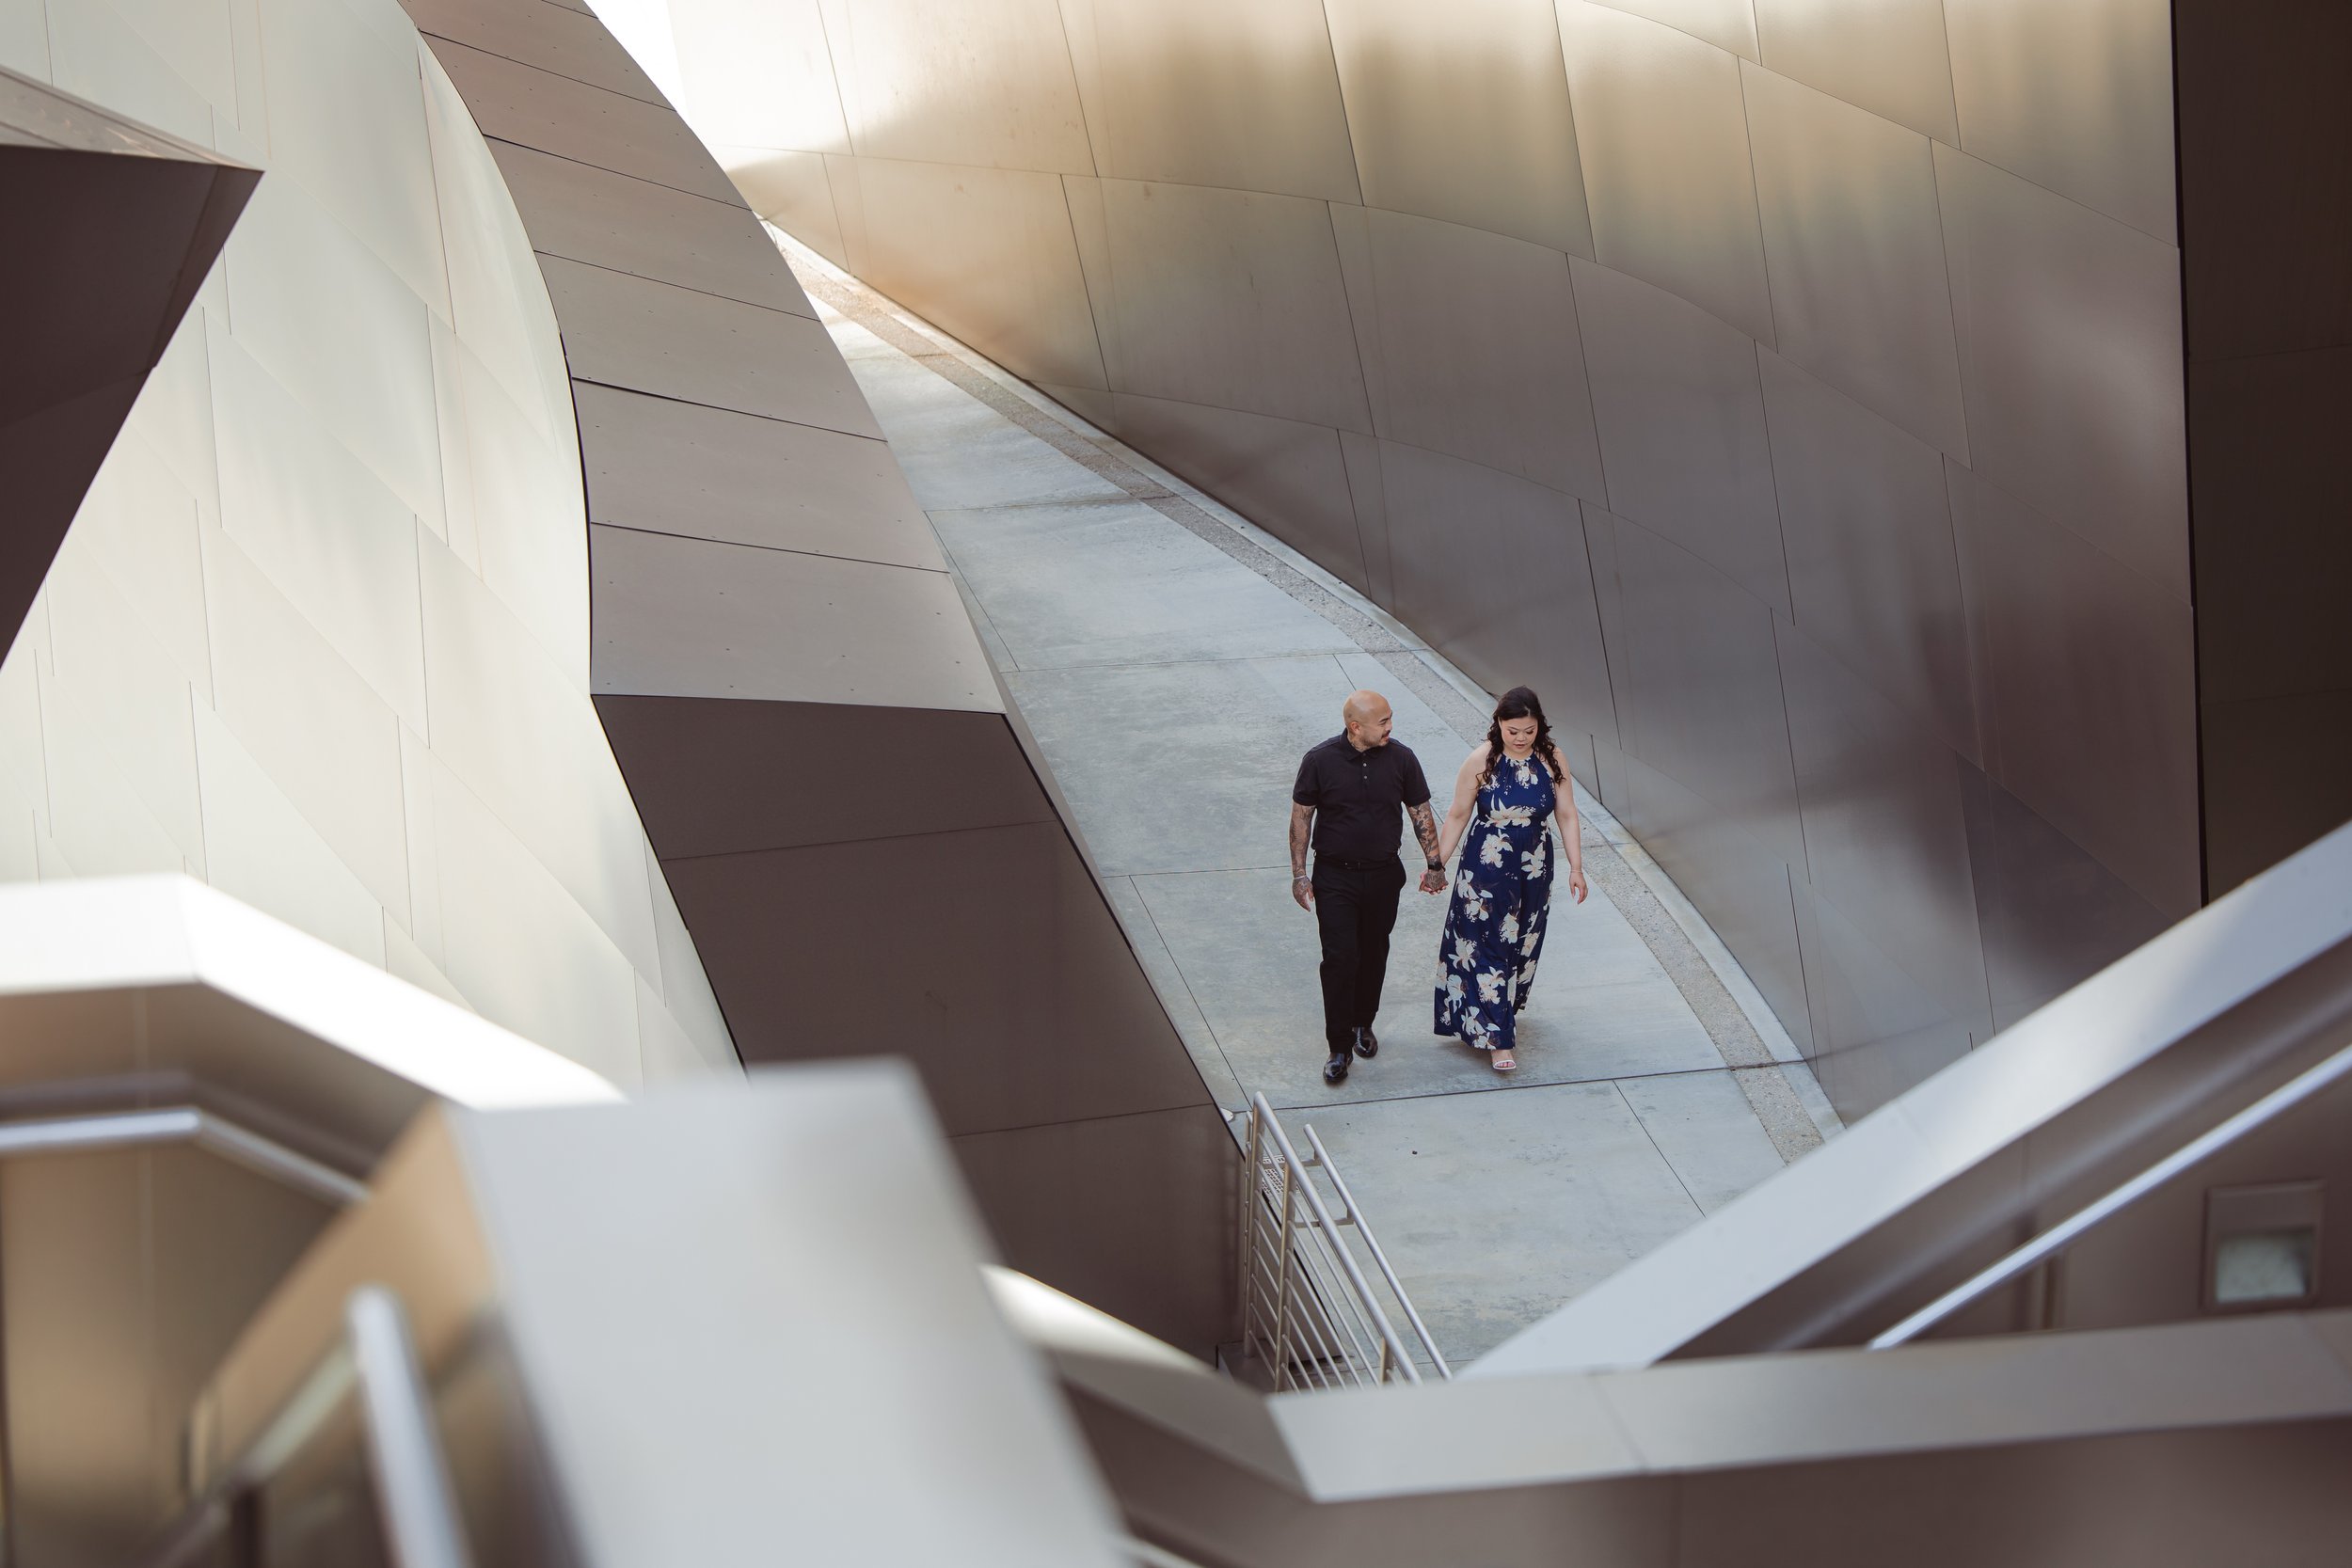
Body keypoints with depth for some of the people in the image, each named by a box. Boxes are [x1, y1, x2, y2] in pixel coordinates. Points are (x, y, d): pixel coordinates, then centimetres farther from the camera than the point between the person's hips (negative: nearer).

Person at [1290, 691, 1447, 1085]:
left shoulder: (1400, 758, -6)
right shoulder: (1320, 761, -13)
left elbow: (1421, 813, 5)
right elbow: (1301, 816, -4)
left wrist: (1434, 864, 5)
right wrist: (1299, 874, -4)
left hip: (1383, 875, 3)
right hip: (1335, 878, -3)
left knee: (1373, 955, 14)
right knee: (1340, 959, -9)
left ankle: (1363, 1024, 36)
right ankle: (1339, 1047, -3)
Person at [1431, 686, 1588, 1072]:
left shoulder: (1551, 759, -8)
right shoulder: (1481, 761, -15)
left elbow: (1566, 815, -2)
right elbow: (1458, 816, -6)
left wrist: (1576, 867, -4)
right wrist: (1438, 864, -4)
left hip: (1533, 870, 3)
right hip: (1486, 871, -3)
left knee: (1521, 945, 18)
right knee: (1486, 949, -3)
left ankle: (1507, 1007, 42)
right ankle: (1496, 1038, 0)